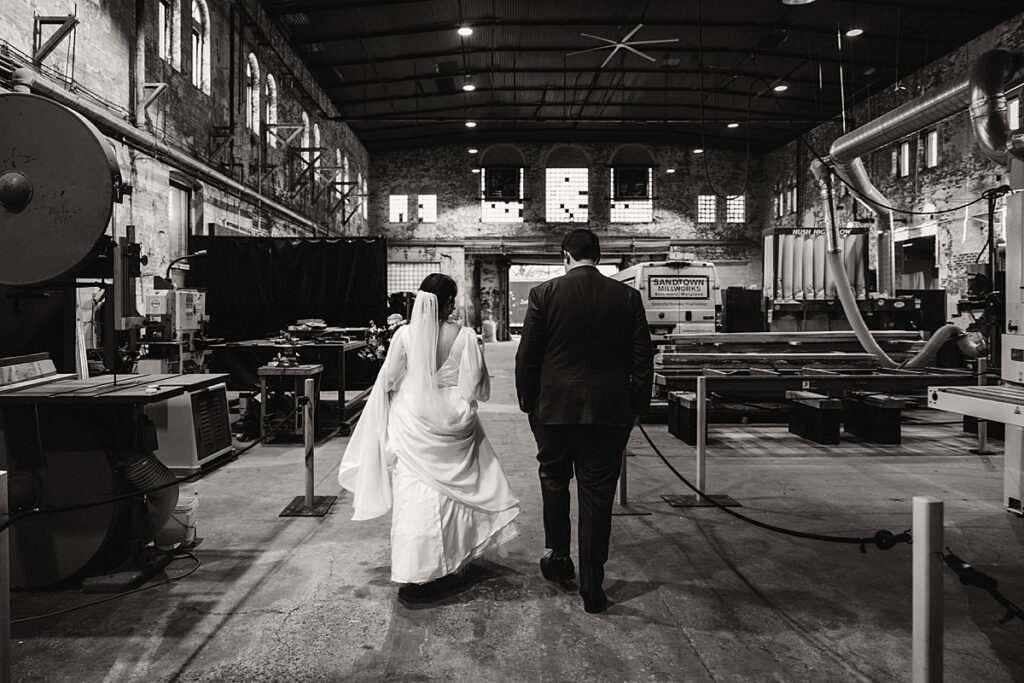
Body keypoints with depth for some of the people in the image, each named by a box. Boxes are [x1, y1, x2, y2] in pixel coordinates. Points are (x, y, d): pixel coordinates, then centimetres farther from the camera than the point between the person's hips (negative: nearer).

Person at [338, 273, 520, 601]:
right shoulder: (465, 337, -9)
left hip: (414, 425, -1)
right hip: (453, 427, 1)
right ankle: (445, 564, 28)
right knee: (451, 493, 16)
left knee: (415, 496, 4)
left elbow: (387, 382, 0)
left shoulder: (405, 334, -8)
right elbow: (479, 388, -4)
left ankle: (417, 575, 5)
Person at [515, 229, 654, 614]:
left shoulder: (544, 294, -4)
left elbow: (526, 356, -3)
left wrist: (528, 402, 9)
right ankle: (592, 587, 14)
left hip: (555, 408, -1)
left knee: (554, 480, 22)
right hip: (609, 410, 1)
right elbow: (643, 359, 1)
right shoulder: (627, 297, 0)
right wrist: (638, 406, 10)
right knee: (597, 494, 7)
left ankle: (559, 557, 29)